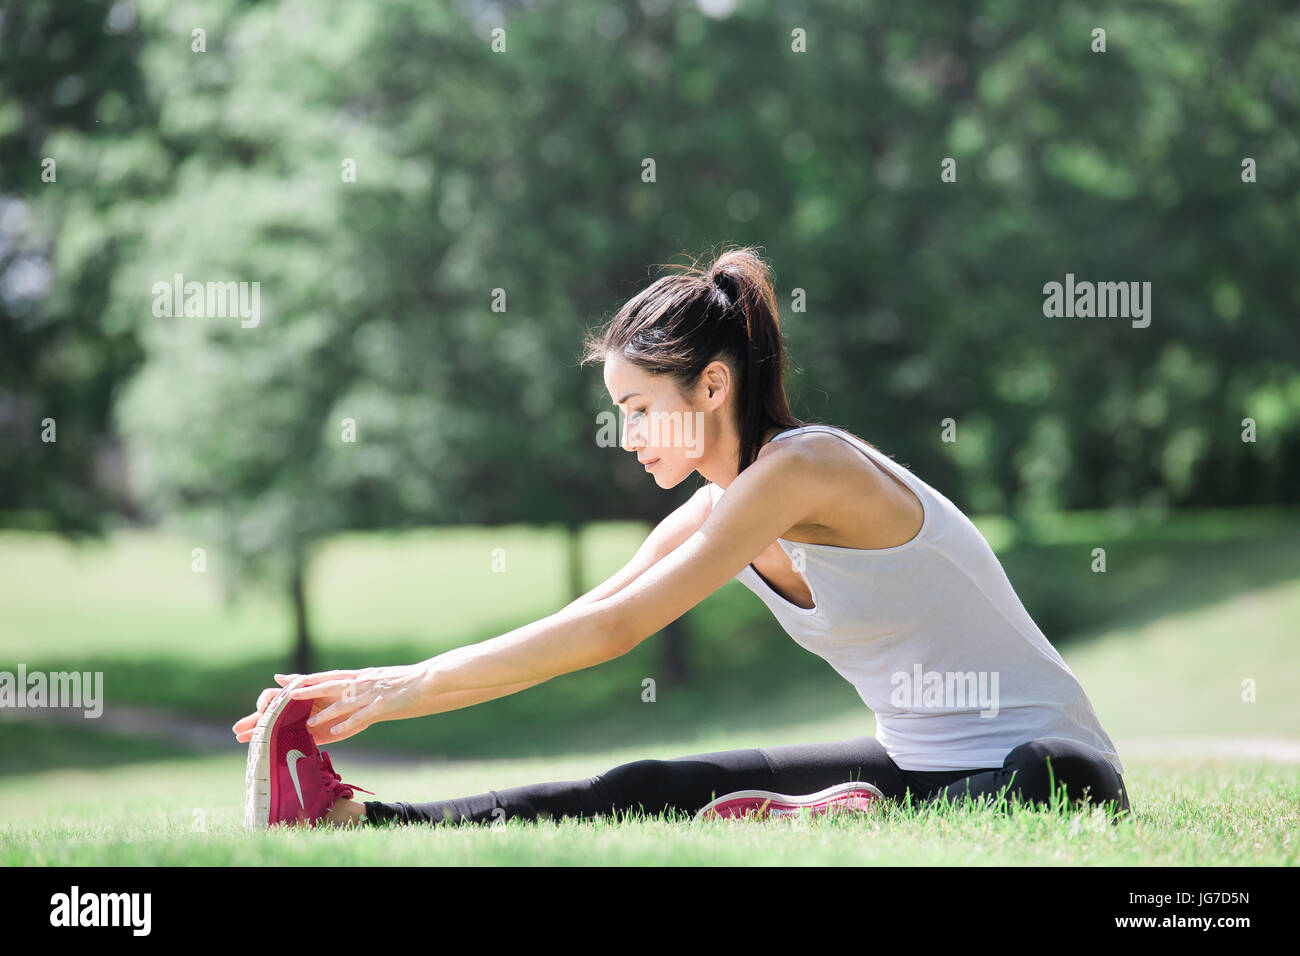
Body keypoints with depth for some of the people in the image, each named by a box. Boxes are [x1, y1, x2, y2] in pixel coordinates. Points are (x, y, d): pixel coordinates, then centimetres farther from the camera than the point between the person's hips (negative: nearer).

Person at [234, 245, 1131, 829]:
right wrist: (375, 690, 0)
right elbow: (574, 623, 8)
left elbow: (610, 631, -22)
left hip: (1040, 766, -6)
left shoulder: (803, 467, -21)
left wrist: (414, 684, -17)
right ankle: (356, 820, -12)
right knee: (657, 789, -6)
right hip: (918, 767, 6)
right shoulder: (719, 513, 6)